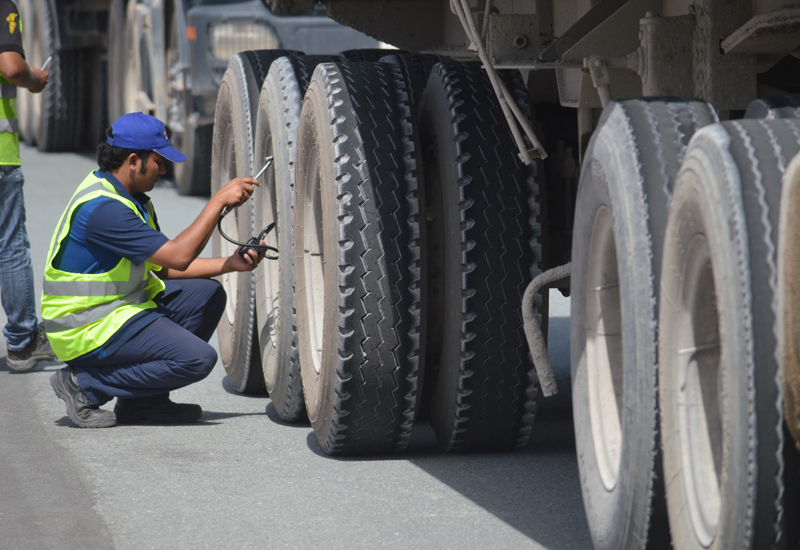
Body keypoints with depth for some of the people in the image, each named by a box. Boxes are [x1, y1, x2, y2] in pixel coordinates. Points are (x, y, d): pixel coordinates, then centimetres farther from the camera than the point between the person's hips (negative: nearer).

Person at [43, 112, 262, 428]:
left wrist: (231, 264, 3)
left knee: (208, 294, 6)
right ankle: (85, 384, -8)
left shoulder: (132, 199, 10)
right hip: (88, 329, -11)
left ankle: (145, 400, 7)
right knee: (197, 359, -19)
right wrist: (219, 200, -20)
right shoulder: (103, 208, -24)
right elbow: (178, 257, -25)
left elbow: (164, 267, 13)